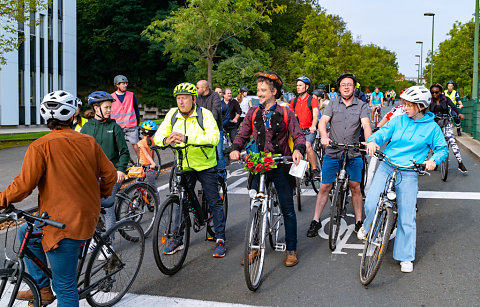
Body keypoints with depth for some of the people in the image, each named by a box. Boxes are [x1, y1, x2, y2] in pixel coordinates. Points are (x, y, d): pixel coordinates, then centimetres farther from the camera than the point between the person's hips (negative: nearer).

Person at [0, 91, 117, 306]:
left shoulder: (40, 146, -11)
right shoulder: (89, 142, 4)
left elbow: (25, 184, -14)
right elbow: (109, 174, 8)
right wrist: (100, 197, 26)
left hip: (63, 224, -7)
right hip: (88, 217, 7)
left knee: (65, 286, 5)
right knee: (26, 232, 26)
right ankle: (42, 288, 30)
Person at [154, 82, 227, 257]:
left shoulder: (204, 114, -14)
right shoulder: (172, 114, -1)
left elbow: (214, 137, -28)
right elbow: (159, 134, -2)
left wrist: (187, 138, -39)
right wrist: (165, 140, -28)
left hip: (205, 165, -3)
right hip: (184, 166, 4)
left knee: (214, 202, 1)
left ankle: (220, 239, 11)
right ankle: (177, 239, 21)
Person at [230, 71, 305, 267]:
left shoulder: (285, 113, 0)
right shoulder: (253, 113, 8)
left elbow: (298, 136, -3)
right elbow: (242, 135, 8)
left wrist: (298, 150, -24)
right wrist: (236, 149, -12)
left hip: (280, 165, -2)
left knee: (288, 210, 4)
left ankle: (291, 250, 16)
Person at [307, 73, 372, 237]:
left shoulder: (361, 106, 4)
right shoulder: (333, 104, 6)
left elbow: (366, 124, -11)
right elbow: (323, 121, -7)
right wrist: (324, 137, -29)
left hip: (353, 154, 0)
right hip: (332, 152, 0)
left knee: (355, 187, 3)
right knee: (325, 187, 2)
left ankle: (358, 222, 15)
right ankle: (316, 221, 11)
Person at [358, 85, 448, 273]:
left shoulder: (432, 127, 2)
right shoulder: (398, 120, 5)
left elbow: (442, 148, 8)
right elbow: (383, 132, -2)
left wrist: (434, 160, -14)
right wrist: (372, 141, -25)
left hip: (408, 174, -1)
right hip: (386, 167, 1)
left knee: (407, 218, 0)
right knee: (371, 205, -12)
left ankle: (406, 257, 15)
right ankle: (368, 225, 24)